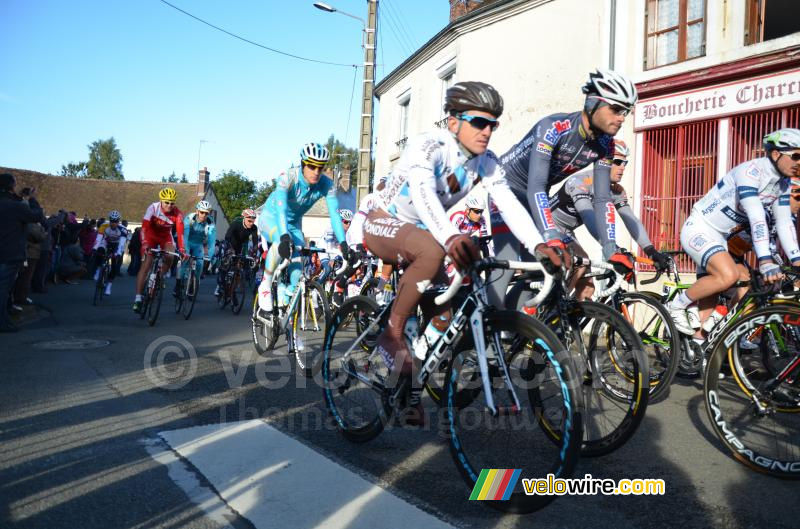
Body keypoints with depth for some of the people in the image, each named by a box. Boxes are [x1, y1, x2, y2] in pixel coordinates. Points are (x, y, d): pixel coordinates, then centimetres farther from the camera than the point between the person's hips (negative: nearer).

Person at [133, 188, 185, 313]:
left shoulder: (177, 213, -25)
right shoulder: (153, 208, -28)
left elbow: (180, 232, -31)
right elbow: (144, 227, -35)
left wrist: (182, 249, -43)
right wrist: (144, 244, -48)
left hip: (166, 236, 2)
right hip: (151, 235, -2)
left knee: (170, 257, -26)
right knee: (146, 264, -14)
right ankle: (138, 298, -14)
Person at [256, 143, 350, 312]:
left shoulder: (326, 184, -22)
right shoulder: (287, 179, -32)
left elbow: (334, 213, -30)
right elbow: (280, 209, -45)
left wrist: (343, 243, -43)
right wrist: (285, 237, -60)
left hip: (294, 223, 4)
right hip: (271, 217, -4)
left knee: (297, 273, -12)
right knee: (282, 242, -38)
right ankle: (265, 285, -18)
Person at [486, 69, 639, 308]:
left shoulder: (604, 145, -11)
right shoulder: (553, 127, -31)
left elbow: (602, 199, -11)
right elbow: (535, 187, -40)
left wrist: (611, 250, -21)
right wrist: (552, 239, -49)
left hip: (536, 197, 7)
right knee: (507, 261, -19)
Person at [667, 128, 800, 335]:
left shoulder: (783, 182, 4)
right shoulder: (750, 171, -23)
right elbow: (756, 217, -34)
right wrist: (766, 261, -42)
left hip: (719, 237, 9)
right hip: (699, 230, -8)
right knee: (728, 275, -32)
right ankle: (678, 304, -10)